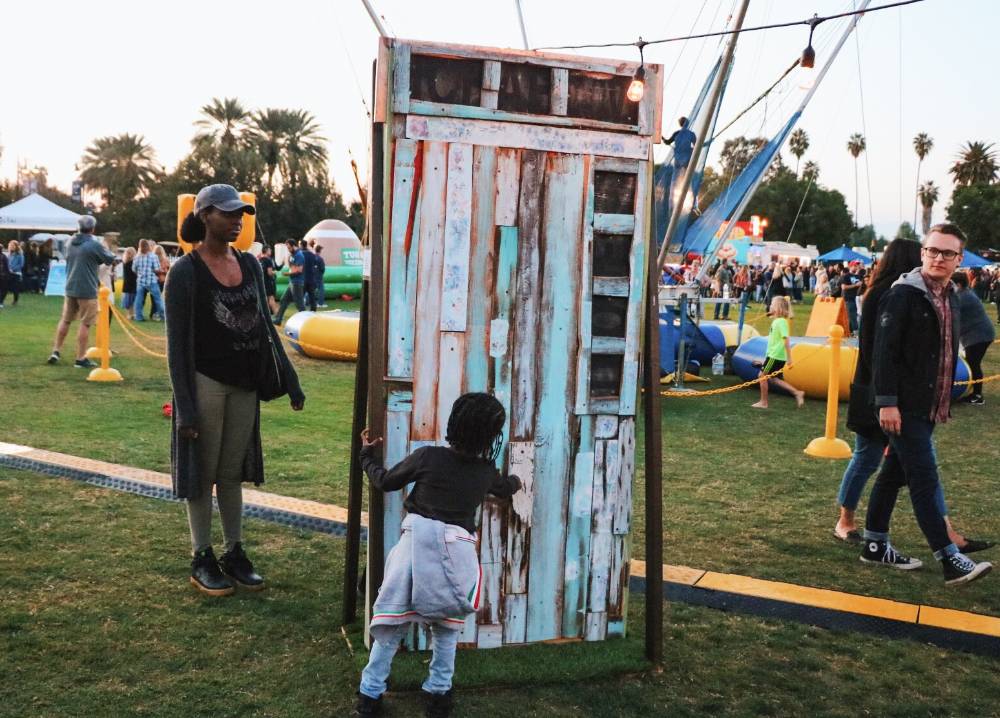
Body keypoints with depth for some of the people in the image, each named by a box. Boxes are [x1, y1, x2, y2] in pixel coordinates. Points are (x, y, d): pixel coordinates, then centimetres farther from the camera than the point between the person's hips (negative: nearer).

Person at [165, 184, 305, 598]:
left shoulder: (249, 264, 6)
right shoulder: (186, 271, -10)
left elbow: (265, 327, 12)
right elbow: (176, 344, -11)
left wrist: (291, 381, 10)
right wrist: (185, 406, -15)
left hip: (245, 384, 5)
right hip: (206, 383, -5)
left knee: (232, 472, 14)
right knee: (203, 473, 7)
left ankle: (234, 554, 25)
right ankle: (202, 560, 20)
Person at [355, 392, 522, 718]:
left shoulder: (428, 457, -2)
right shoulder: (487, 471, 6)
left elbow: (384, 481, 10)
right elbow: (505, 488, 31)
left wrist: (367, 454, 29)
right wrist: (514, 482, 55)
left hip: (418, 545, -1)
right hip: (457, 552, 1)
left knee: (392, 622, 11)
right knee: (447, 625, 21)